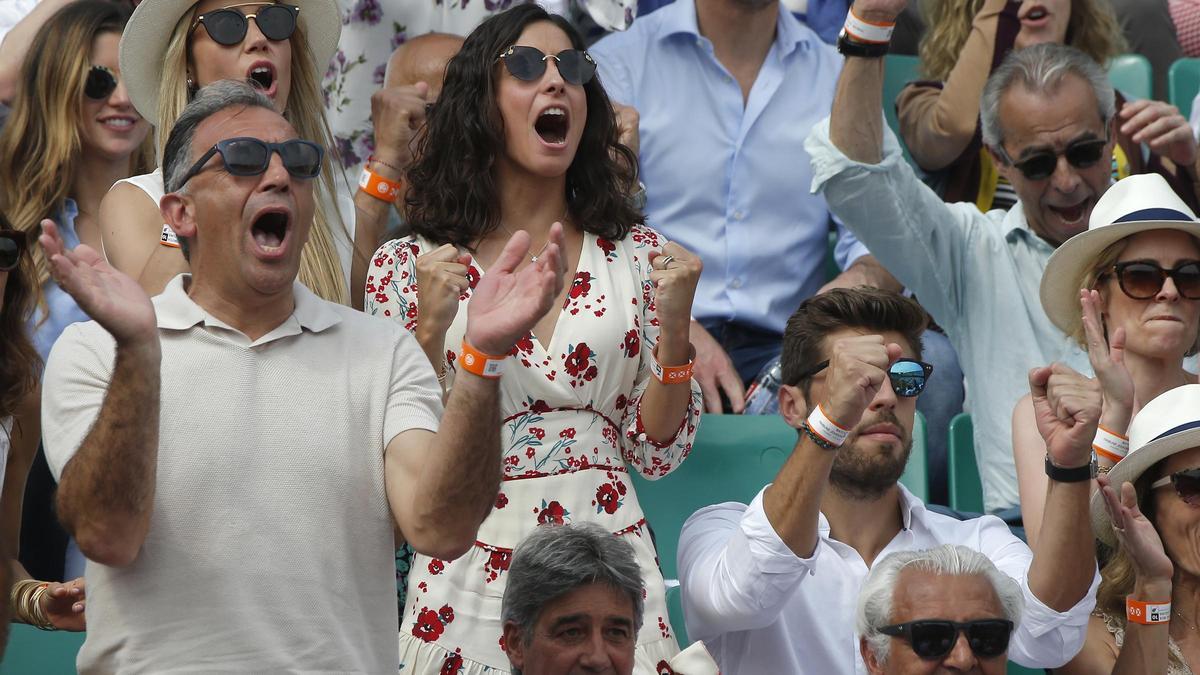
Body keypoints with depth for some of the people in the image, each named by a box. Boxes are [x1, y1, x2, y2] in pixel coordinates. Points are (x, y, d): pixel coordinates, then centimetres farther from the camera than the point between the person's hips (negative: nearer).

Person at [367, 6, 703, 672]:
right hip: (470, 580, -2)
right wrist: (431, 330, -16)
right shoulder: (410, 266, 1)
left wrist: (673, 327, -10)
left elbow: (657, 453, 4)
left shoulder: (636, 255, 5)